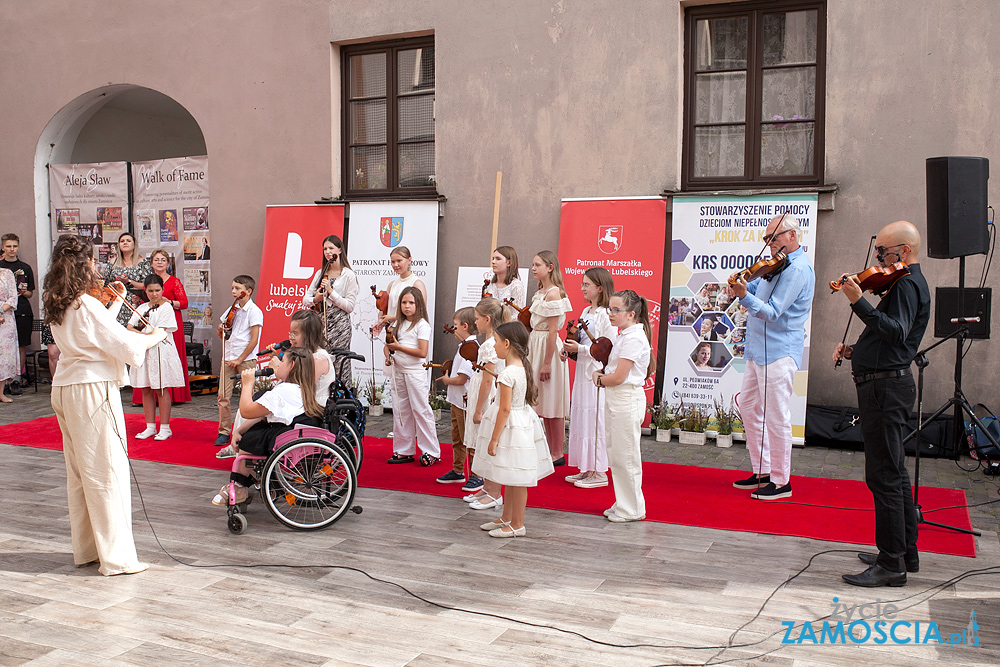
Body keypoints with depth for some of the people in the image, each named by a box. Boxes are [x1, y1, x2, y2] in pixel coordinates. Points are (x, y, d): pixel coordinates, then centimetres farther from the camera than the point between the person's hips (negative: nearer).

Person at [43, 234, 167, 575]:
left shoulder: (57, 304, 9)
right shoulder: (87, 305, -17)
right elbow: (125, 345, -16)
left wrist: (116, 303, 28)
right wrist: (155, 336, 2)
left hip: (64, 389, 9)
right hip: (92, 389, -9)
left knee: (78, 472, 15)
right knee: (106, 471, -4)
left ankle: (86, 549, 26)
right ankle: (117, 557, 1)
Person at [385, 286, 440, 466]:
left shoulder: (422, 325, -9)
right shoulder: (400, 324, 11)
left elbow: (422, 352, -18)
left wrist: (398, 347, -15)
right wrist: (390, 351, 0)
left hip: (415, 372, -7)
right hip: (399, 372, 7)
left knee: (420, 410, -4)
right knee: (400, 411, 10)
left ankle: (431, 452, 3)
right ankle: (404, 451, 19)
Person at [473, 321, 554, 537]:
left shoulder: (508, 374, -22)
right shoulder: (524, 367, 5)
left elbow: (505, 409, -22)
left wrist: (494, 439, -16)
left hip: (511, 427, -10)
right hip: (523, 421, 10)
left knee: (516, 479, 1)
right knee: (512, 478, 19)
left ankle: (517, 525, 12)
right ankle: (506, 518, 32)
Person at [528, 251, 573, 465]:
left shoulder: (554, 293, -15)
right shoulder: (539, 292, 12)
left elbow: (552, 331, -18)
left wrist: (546, 363, -19)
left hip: (549, 347, -9)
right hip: (535, 344, 9)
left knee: (553, 404, -1)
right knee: (543, 405, 13)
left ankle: (558, 454, 9)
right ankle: (551, 452, 22)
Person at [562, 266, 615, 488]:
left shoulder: (606, 314, -13)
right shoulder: (585, 312, 14)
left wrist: (580, 349, -19)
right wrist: (569, 348, 3)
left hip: (597, 374, -9)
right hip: (582, 371, 9)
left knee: (595, 420, -5)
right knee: (580, 419, 12)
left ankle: (599, 473, 4)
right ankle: (587, 469, 21)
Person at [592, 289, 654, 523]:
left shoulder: (634, 338, -17)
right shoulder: (625, 335, 13)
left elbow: (618, 377, -19)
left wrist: (599, 379, -3)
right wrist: (601, 374, 0)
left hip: (627, 400, -10)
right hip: (614, 399, 10)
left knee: (625, 456, -1)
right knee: (615, 455, 15)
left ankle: (632, 510, 11)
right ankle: (623, 504, 26)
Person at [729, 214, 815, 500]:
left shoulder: (798, 269, -15)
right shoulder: (778, 265, 16)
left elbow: (772, 312, -23)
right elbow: (757, 289, 20)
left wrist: (745, 296, -35)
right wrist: (742, 284, 0)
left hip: (779, 352, -10)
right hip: (758, 348, 10)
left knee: (776, 417, -4)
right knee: (748, 406, 15)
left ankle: (781, 481, 6)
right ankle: (762, 471, 26)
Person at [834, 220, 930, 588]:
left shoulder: (907, 284, -13)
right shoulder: (907, 282, 20)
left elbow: (896, 331, -30)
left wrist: (859, 303, -38)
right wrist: (855, 350, 11)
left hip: (885, 388, -11)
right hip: (887, 384, 11)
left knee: (883, 475, -7)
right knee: (894, 472, 17)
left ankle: (891, 564, -2)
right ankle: (906, 552, 28)